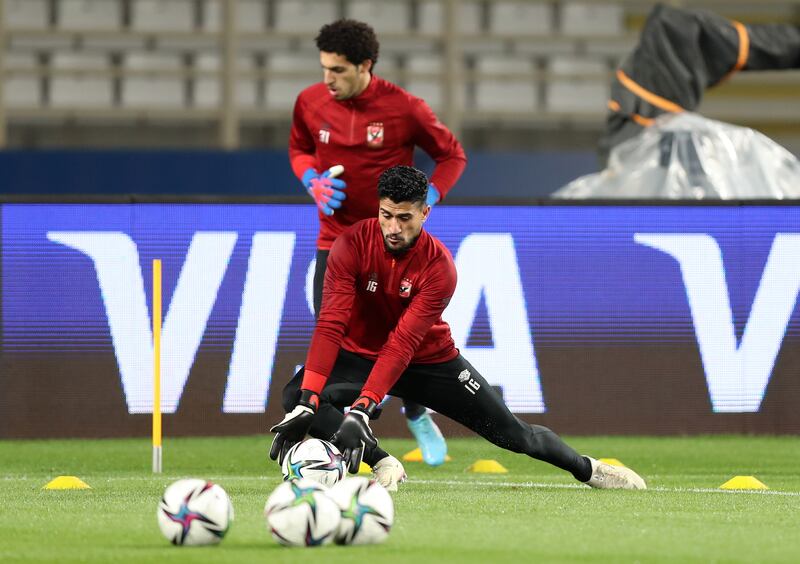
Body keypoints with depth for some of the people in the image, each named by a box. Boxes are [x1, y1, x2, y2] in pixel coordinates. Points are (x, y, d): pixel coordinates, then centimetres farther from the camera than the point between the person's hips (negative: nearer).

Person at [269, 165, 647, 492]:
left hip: (429, 360, -1)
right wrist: (306, 401, -42)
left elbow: (403, 344, -33)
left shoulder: (439, 266, -24)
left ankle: (587, 469, 28)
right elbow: (330, 325, -29)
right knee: (295, 397, -29)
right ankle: (380, 463, -24)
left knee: (513, 433, 2)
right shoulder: (353, 245, -22)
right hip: (361, 356, 1)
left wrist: (361, 409, -44)